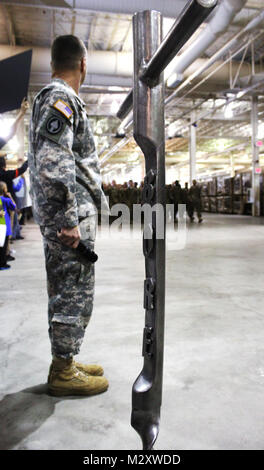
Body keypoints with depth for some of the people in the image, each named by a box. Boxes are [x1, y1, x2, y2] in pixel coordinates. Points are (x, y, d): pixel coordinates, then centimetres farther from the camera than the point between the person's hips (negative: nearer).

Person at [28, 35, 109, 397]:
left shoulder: (48, 98, 22)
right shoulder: (61, 99, -9)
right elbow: (54, 163, -22)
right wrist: (69, 220, -22)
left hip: (60, 217, 10)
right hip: (71, 220, -10)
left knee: (64, 294, 15)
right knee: (74, 295, -2)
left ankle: (65, 363, 27)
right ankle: (63, 373, 11)